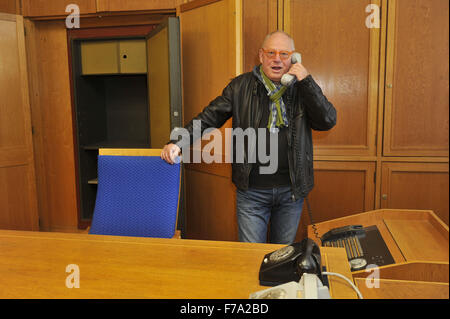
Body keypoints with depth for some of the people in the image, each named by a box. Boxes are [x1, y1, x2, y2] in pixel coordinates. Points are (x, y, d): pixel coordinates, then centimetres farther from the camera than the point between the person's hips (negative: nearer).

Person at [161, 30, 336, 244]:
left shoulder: (302, 88, 3)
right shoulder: (241, 86, 1)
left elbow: (328, 121, -7)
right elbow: (209, 117, -3)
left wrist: (306, 81, -13)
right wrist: (179, 142, -16)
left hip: (291, 189, 2)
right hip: (252, 189, -1)